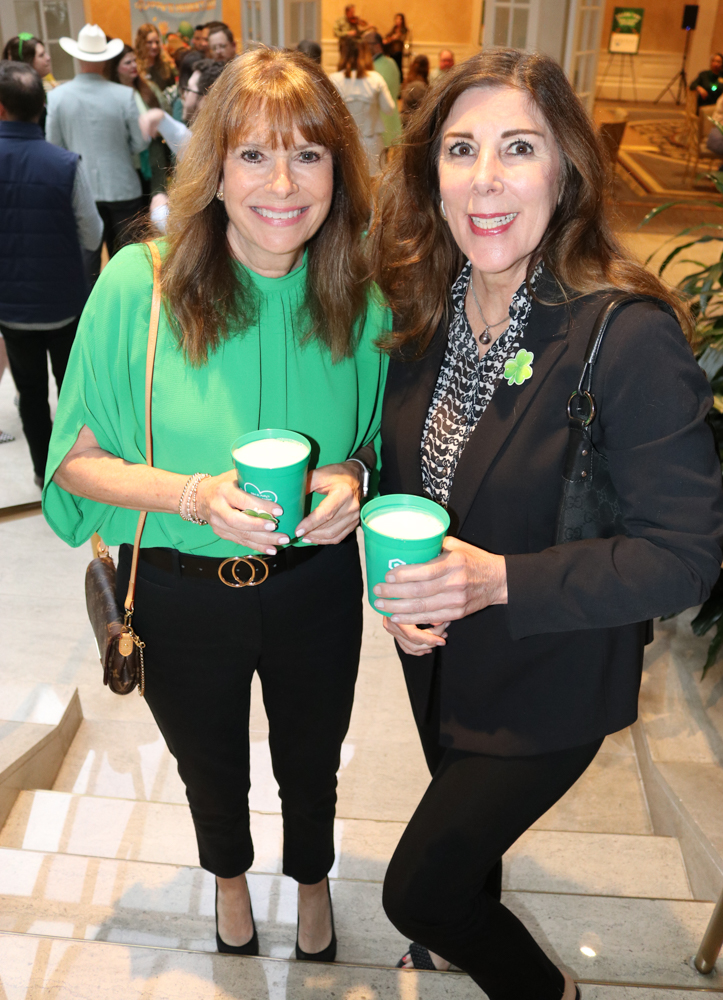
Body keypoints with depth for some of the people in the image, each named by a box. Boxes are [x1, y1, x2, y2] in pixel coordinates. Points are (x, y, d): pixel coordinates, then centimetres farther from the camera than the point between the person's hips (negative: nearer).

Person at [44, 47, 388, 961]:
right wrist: (192, 494, -29)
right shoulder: (139, 285, -20)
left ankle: (311, 878, 62)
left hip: (315, 587, 2)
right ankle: (229, 873, 63)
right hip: (180, 594, -1)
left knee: (309, 763, 27)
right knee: (210, 767, 28)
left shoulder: (359, 302, -12)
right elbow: (76, 461, -13)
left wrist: (353, 477, -19)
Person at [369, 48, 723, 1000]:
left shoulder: (630, 336, -27)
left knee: (416, 892, 5)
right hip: (437, 659, 6)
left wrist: (500, 580, -33)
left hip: (548, 681, -5)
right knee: (465, 826, 31)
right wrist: (397, 582, -11)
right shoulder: (425, 311, -7)